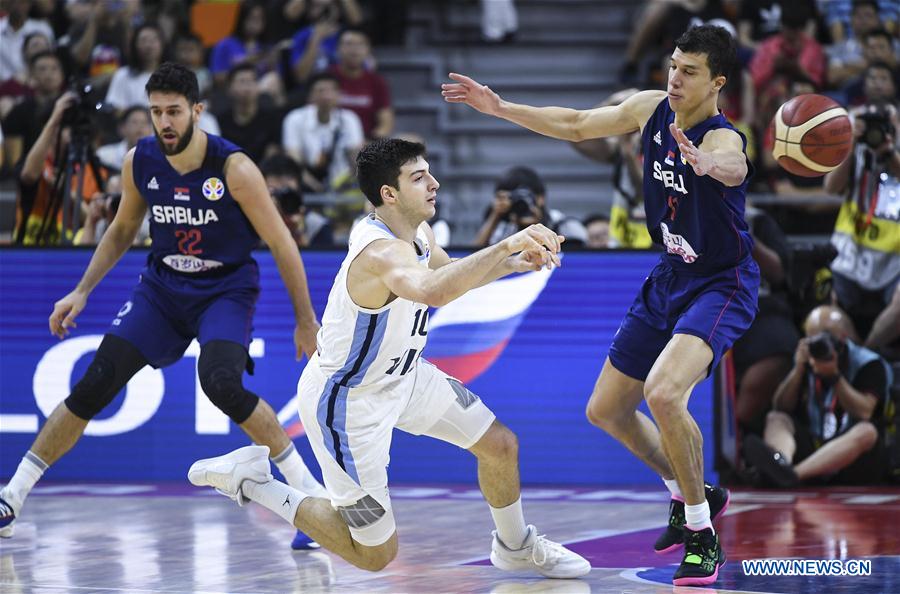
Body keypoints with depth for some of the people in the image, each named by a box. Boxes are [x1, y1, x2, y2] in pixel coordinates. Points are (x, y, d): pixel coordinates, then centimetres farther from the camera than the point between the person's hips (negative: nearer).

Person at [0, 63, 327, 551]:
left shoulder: (234, 169, -21)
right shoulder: (139, 162, -7)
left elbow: (281, 244, -12)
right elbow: (122, 230, 12)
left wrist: (306, 322, -9)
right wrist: (82, 291, 5)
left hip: (226, 288, -4)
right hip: (163, 286, 4)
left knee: (221, 383, -31)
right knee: (94, 385, -7)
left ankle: (308, 489, -17)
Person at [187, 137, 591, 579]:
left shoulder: (415, 231, -6)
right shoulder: (382, 252, -36)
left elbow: (449, 274, 18)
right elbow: (431, 291, -60)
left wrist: (511, 264, 0)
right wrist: (502, 247, -64)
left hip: (401, 374, 9)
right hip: (347, 399, -9)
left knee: (500, 446, 12)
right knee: (375, 554, 1)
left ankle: (515, 547, 40)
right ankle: (249, 479, 11)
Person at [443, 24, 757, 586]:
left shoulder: (724, 140, -28)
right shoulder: (652, 108, -5)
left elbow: (731, 166, -54)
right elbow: (576, 125, 11)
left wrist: (705, 162, -77)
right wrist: (501, 108, 7)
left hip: (720, 286, -8)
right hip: (669, 279, 8)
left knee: (664, 392, -32)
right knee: (605, 411, 13)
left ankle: (703, 535, -15)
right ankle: (689, 495, 36)